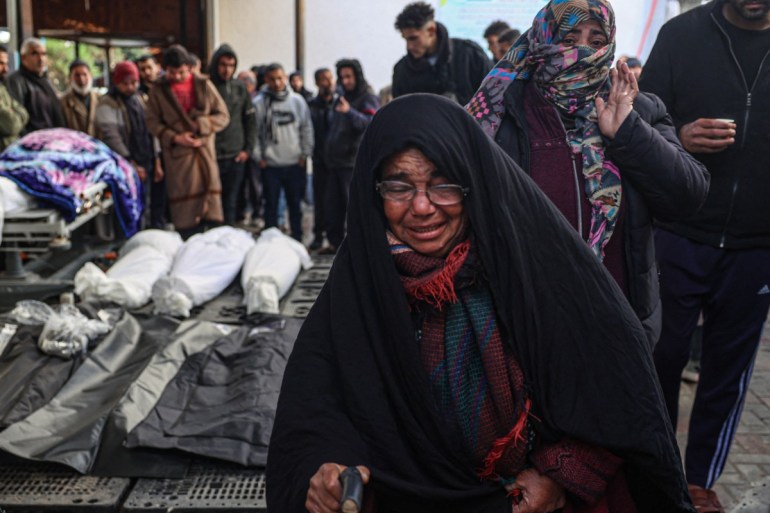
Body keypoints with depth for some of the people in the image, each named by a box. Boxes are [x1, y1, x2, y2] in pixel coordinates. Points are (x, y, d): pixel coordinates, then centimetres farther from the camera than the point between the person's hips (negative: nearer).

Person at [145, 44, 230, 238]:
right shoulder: (158, 90, 5)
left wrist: (200, 124, -11)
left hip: (204, 149, 1)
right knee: (184, 208, 0)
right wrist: (175, 138, -12)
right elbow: (153, 122, 2)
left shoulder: (203, 85, 5)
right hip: (177, 153, -1)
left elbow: (223, 115, 5)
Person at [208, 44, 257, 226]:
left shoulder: (240, 88, 7)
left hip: (236, 157, 3)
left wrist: (248, 149, 4)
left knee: (230, 203, 9)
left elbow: (250, 121, 11)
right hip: (210, 156, -3)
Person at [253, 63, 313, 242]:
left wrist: (305, 154, 1)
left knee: (295, 204, 10)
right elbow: (254, 132, -1)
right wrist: (259, 156, -4)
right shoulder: (260, 103, -4)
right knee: (271, 205, 6)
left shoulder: (298, 101, 2)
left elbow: (307, 129, 5)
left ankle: (297, 239, 20)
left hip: (295, 163, 1)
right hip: (270, 165, -1)